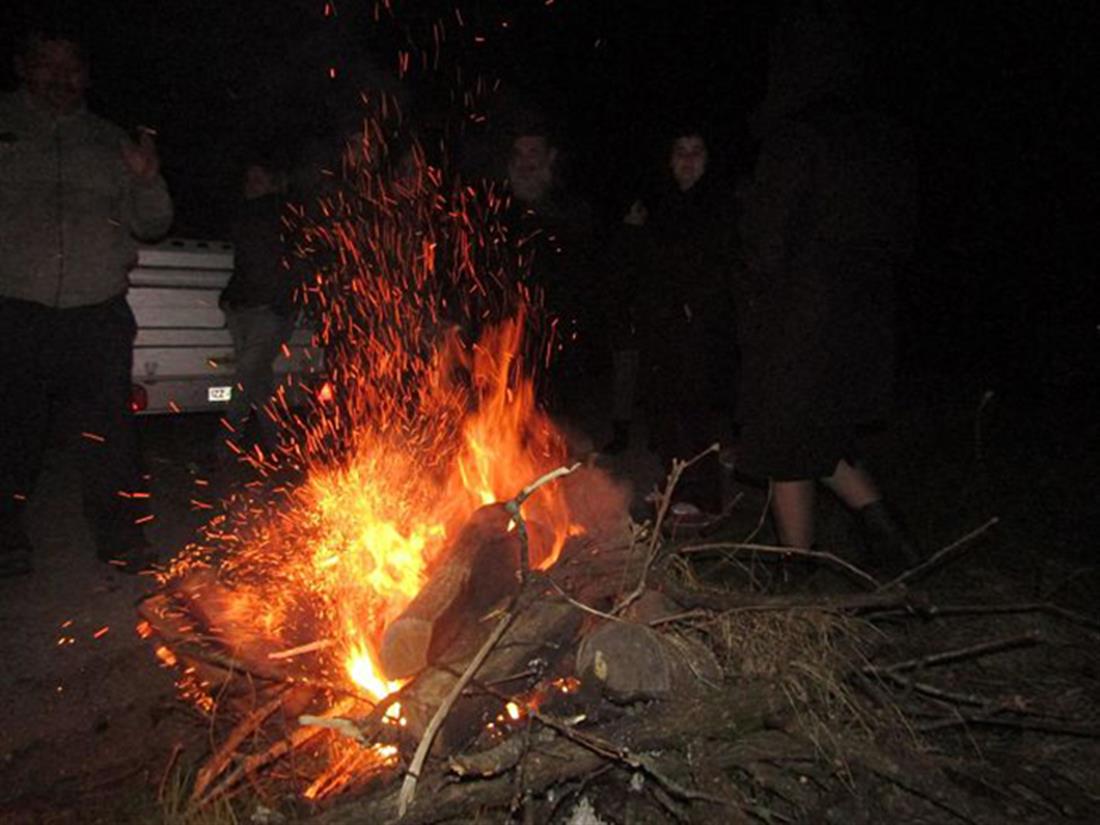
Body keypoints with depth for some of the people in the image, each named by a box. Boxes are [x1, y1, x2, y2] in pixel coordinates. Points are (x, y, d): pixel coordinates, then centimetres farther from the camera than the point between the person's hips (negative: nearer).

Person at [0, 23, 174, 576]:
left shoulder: (108, 142, 15)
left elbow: (151, 225, 13)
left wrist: (146, 180, -5)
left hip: (98, 312, 1)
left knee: (108, 430, 0)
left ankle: (120, 536, 11)